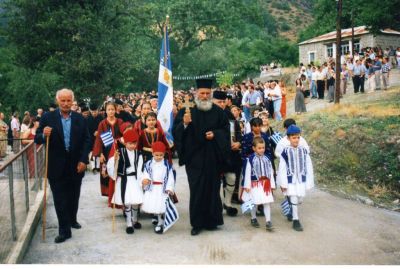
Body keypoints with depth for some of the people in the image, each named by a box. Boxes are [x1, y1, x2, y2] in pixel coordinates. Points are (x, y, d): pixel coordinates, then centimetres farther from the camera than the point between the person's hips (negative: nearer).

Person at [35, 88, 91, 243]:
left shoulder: (80, 119, 1)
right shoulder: (47, 118, -4)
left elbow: (86, 140, 1)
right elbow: (37, 139, -4)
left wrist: (83, 160, -8)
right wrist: (44, 135, -27)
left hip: (76, 165, 2)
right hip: (56, 166, -2)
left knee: (74, 196, 17)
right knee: (60, 199, 2)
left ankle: (72, 219, 39)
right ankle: (64, 230, 9)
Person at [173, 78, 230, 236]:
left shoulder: (218, 112, 7)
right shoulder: (187, 111, 2)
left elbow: (226, 130, 7)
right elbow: (176, 131, -4)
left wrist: (215, 134, -11)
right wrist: (184, 124, -23)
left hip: (213, 157, 2)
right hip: (194, 157, -1)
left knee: (212, 188, 8)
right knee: (196, 190, 0)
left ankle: (211, 221, 22)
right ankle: (197, 223, 11)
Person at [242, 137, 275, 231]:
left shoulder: (267, 159, 5)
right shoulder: (250, 159, -9)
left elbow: (271, 172, 10)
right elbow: (247, 173, -9)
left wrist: (272, 184, 9)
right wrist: (247, 185, -11)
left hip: (266, 184, 3)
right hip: (255, 184, -3)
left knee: (267, 202, 0)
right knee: (255, 202, 8)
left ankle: (268, 222, 2)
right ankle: (253, 219, 28)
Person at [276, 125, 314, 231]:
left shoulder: (304, 151, -1)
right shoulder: (285, 152, -9)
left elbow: (308, 167, 3)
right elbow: (282, 168, -7)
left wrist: (309, 182, 2)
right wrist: (283, 183, -9)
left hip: (301, 180, 3)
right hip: (291, 181, -3)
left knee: (299, 200, 14)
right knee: (294, 201, 0)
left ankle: (292, 212, 42)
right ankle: (296, 220, 11)